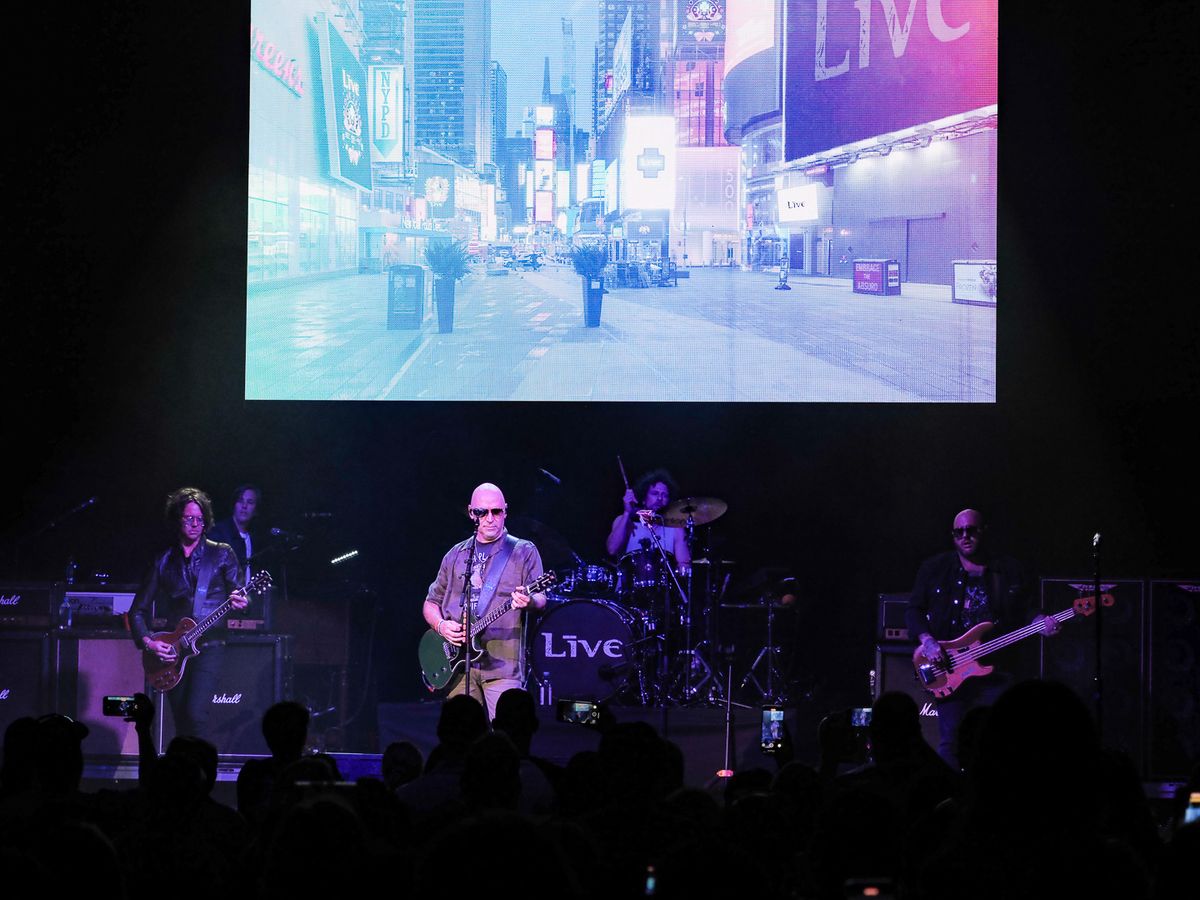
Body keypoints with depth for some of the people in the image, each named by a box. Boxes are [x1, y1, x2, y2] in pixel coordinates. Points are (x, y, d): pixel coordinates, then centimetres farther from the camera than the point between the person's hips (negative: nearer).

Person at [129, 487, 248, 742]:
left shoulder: (221, 554, 7)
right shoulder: (163, 562, 11)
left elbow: (237, 593, 4)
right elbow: (138, 609, 12)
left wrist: (240, 603, -21)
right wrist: (147, 641, -5)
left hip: (208, 646, -3)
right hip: (172, 650, 3)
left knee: (195, 714, -21)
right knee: (181, 725, 4)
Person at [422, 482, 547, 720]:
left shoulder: (523, 552, 7)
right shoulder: (456, 555, 17)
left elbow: (541, 600, -2)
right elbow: (431, 602, 21)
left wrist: (529, 602, -26)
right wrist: (441, 625, 0)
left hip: (502, 665, -3)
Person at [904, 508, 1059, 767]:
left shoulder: (1009, 570, 11)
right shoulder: (935, 568, 8)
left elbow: (1024, 611, 13)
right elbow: (914, 609, 8)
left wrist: (1039, 622, -8)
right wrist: (926, 640, -8)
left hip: (998, 670, 1)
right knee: (951, 743, -7)